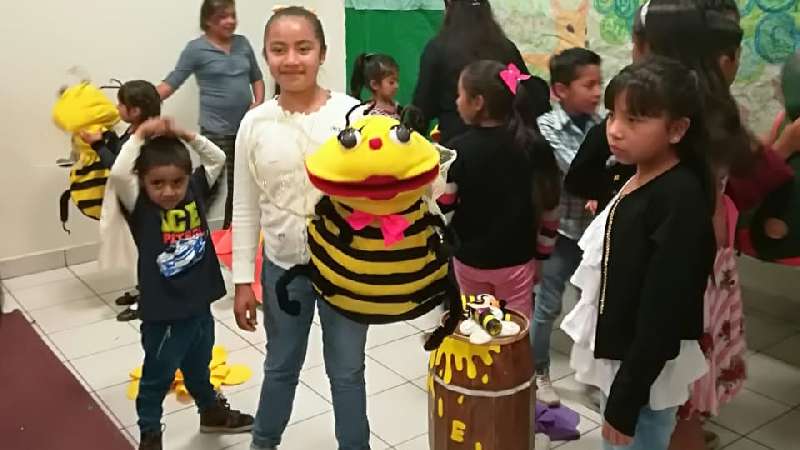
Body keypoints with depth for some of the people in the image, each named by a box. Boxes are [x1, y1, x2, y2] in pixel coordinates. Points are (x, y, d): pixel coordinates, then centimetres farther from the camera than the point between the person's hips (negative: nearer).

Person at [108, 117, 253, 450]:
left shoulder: (194, 192, -4)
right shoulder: (139, 205, -17)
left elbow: (218, 159, 2)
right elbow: (118, 174, -34)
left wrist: (187, 136, -10)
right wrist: (140, 136, -26)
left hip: (200, 306, 5)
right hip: (163, 314, -5)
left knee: (199, 368, 28)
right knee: (157, 377, 15)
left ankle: (212, 412, 50)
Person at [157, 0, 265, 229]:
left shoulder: (243, 43, 8)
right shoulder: (196, 49, -5)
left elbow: (256, 77, 19)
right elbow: (171, 83, -6)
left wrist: (259, 102, 2)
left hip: (246, 127, 5)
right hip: (217, 130, -4)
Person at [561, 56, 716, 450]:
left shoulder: (681, 199, -23)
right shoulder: (635, 180, 4)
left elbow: (662, 310, -25)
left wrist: (626, 399, -21)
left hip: (645, 373, -8)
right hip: (617, 356, 8)